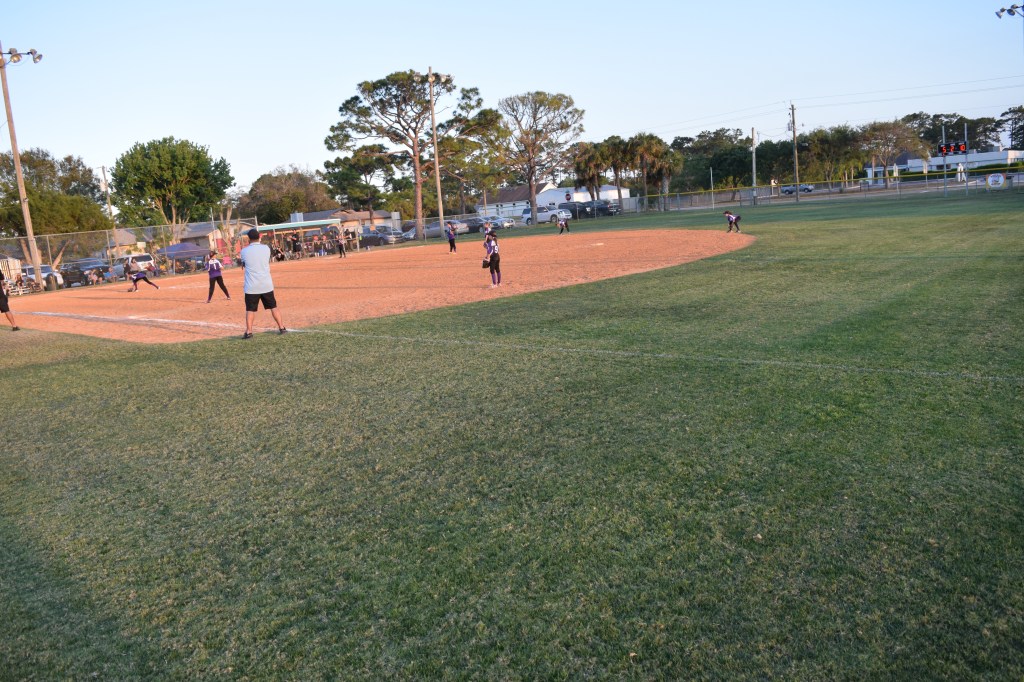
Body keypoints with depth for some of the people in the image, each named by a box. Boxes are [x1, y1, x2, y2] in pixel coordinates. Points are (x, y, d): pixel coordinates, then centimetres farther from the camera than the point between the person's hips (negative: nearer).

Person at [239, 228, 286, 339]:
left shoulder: (244, 251, -5)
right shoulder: (266, 248, 0)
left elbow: (243, 264, 11)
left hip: (252, 286, -2)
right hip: (266, 285, 2)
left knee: (250, 309, 6)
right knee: (273, 307, 12)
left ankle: (249, 332, 2)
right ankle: (281, 328, 15)